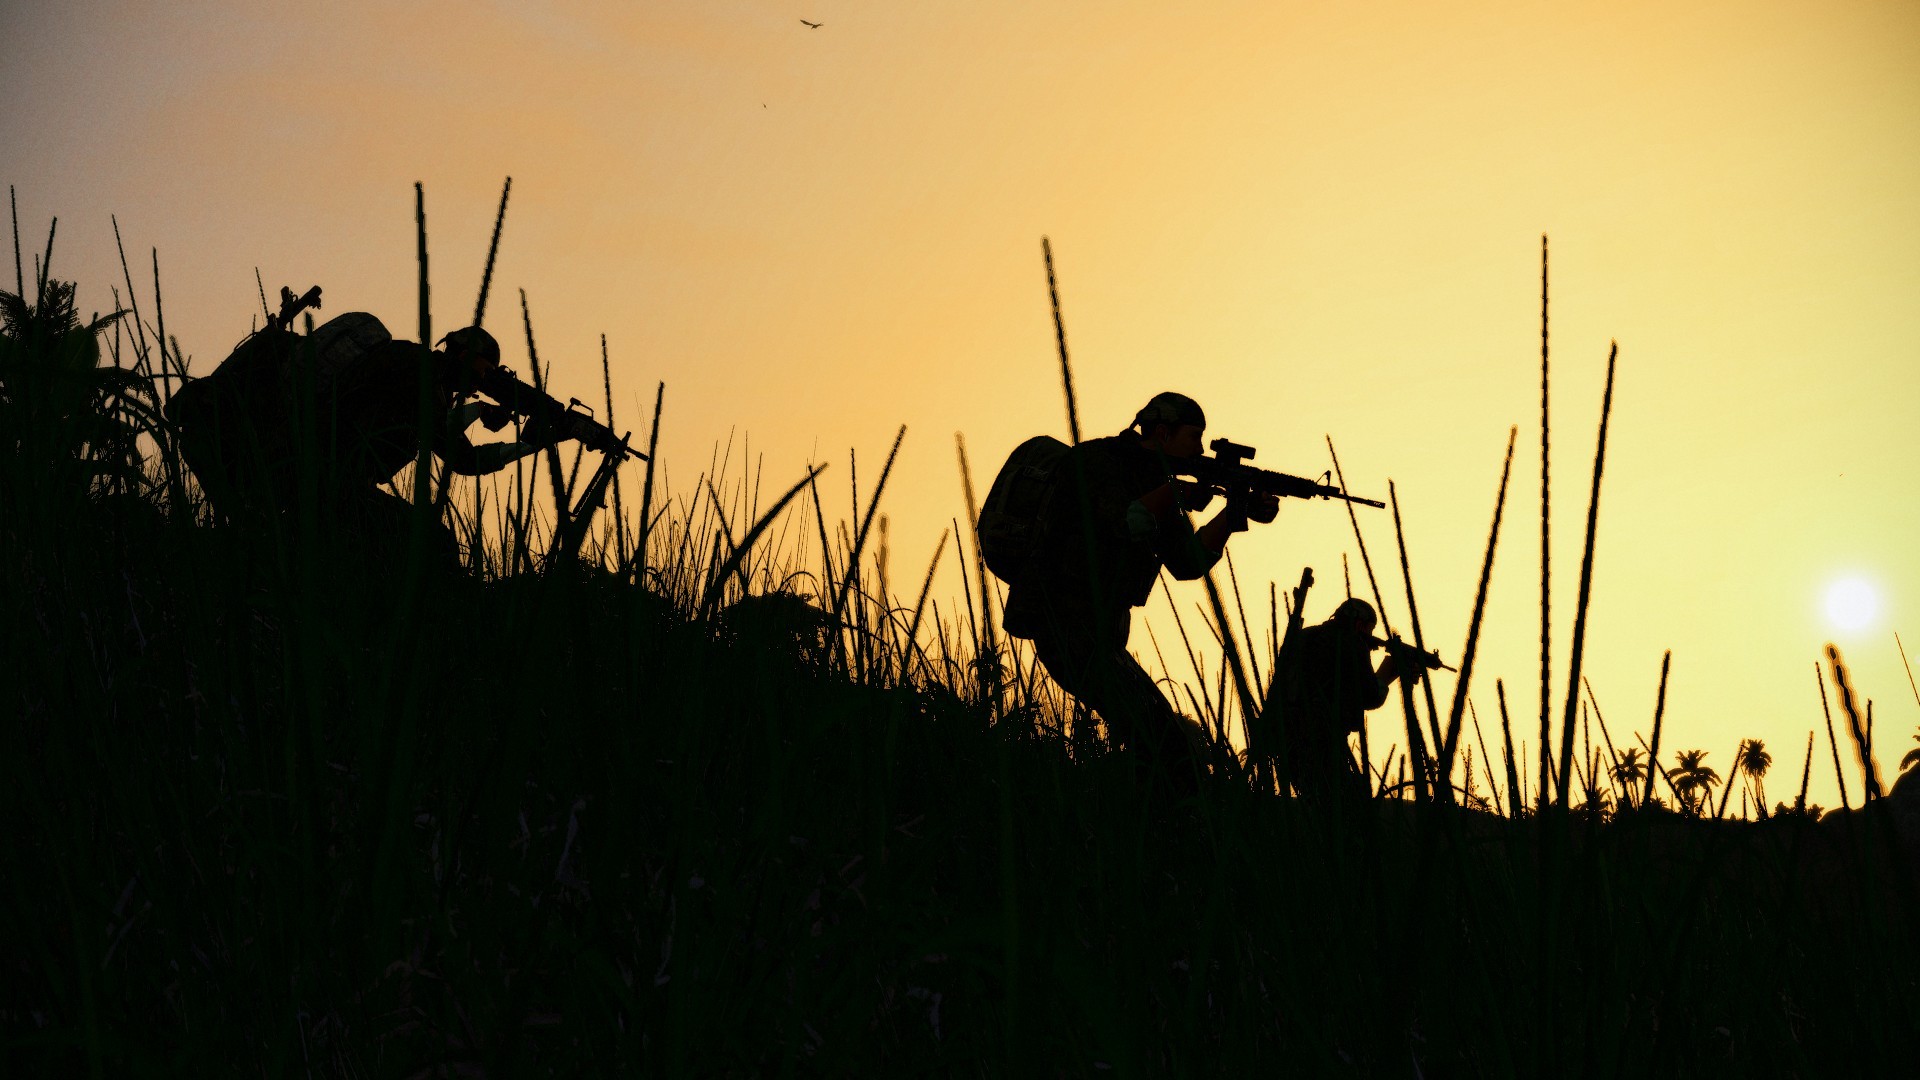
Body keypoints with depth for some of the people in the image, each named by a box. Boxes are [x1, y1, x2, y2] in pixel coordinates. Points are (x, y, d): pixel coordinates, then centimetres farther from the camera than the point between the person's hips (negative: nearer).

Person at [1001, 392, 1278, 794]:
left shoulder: (1158, 484, 15)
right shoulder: (1094, 459, -7)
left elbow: (1187, 562, 6)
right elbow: (1129, 523, -22)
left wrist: (1237, 512, -4)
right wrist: (1178, 489, -15)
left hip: (1103, 633, 10)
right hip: (1064, 623, -10)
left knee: (1169, 740, 9)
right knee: (1151, 732, -21)